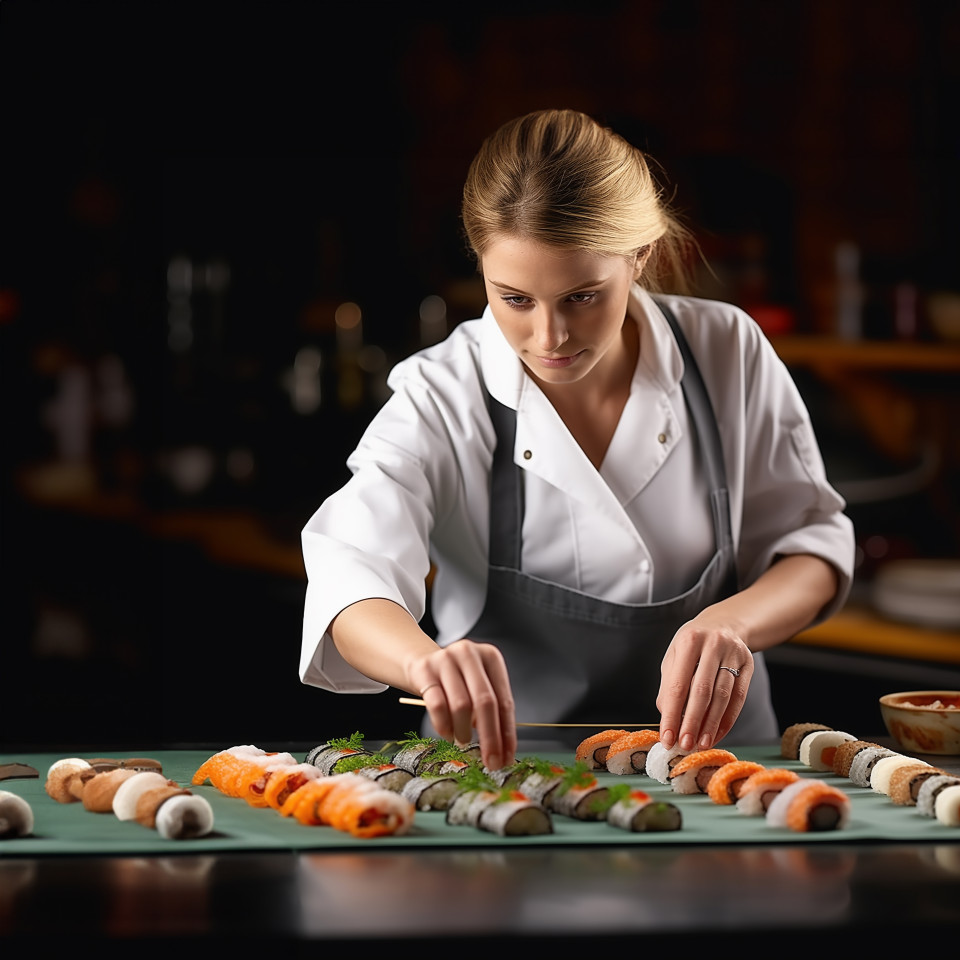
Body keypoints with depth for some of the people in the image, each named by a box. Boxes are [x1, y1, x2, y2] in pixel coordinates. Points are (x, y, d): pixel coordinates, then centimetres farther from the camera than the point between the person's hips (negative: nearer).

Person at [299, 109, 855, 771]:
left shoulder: (727, 354, -3)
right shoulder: (441, 399, -10)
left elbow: (814, 543, 4)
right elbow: (352, 575, -25)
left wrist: (731, 623, -19)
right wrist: (428, 660, -48)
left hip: (714, 749, 2)